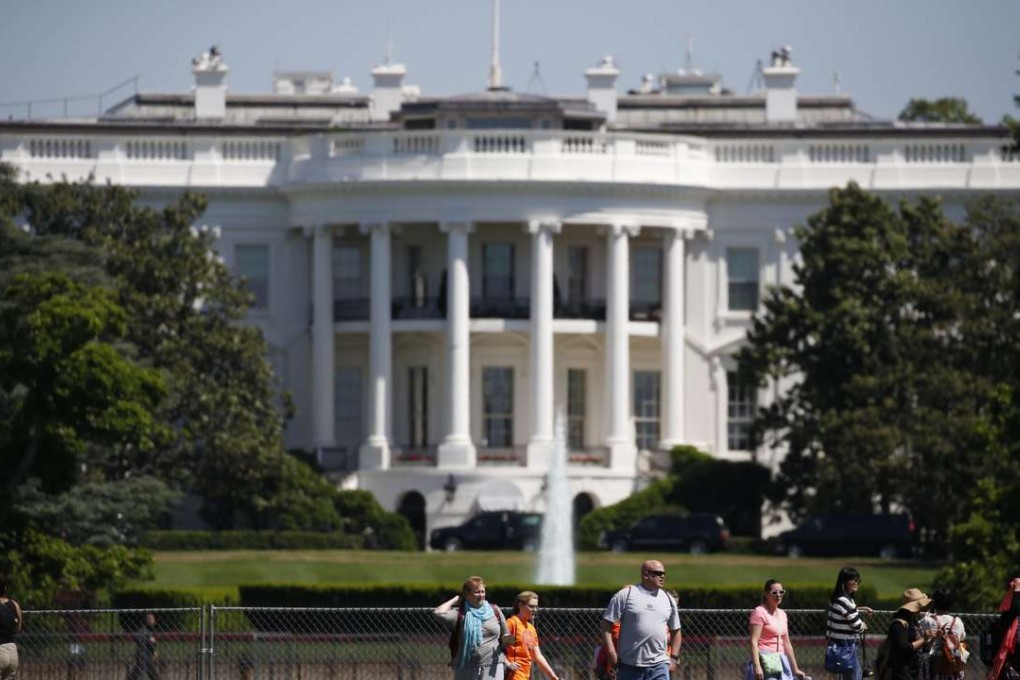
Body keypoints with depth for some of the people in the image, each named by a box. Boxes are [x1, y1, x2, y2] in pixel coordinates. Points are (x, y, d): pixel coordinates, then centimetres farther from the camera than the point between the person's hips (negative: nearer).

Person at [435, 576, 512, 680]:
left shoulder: (495, 612, 9)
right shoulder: (460, 614, 1)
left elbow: (504, 639, 14)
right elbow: (438, 613, -15)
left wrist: (509, 640, -10)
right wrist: (455, 600, -1)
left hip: (492, 669, 1)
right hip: (466, 670, -1)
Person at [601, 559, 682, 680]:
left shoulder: (668, 600, 12)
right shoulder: (625, 595, -1)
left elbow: (675, 630, 21)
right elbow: (607, 625, -3)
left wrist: (674, 658, 13)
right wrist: (611, 652, -11)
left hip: (659, 664, 2)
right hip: (630, 665, -2)